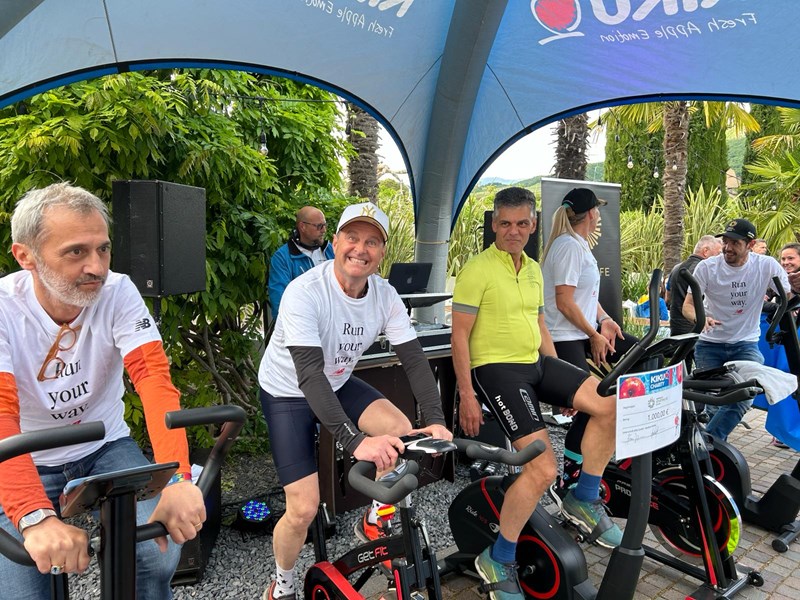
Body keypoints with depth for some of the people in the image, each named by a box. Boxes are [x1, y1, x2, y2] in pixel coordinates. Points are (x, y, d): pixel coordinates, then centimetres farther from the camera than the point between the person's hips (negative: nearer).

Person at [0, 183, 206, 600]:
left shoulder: (118, 292, -17)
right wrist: (36, 517, -47)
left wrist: (176, 477, -43)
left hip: (106, 448, 1)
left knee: (159, 554, -18)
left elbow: (153, 377, -27)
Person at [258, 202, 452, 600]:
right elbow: (309, 374, -39)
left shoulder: (385, 296, -14)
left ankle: (372, 523, 8)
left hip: (338, 384, 5)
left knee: (402, 433, -18)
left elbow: (414, 359, -16)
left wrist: (435, 420, -32)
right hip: (288, 393, -4)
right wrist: (355, 441, -49)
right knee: (304, 509, -8)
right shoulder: (305, 292, -31)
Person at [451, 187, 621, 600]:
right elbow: (460, 336, -12)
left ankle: (584, 500, 9)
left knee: (611, 403, -9)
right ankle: (498, 561, 2)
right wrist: (467, 396, -16)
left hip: (536, 363, 8)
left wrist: (564, 386, 19)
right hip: (496, 368, -8)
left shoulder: (533, 270, 14)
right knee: (543, 469, -18)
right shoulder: (477, 270, -10)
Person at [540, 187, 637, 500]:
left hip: (583, 332, 10)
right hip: (565, 339, -10)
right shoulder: (569, 245, -16)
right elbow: (565, 302, -20)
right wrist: (594, 336, -13)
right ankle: (567, 481, -1)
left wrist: (604, 320, 4)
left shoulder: (580, 244, 16)